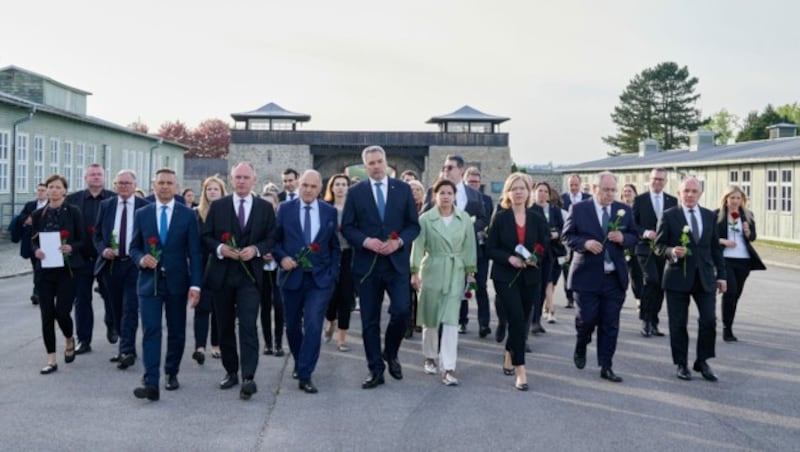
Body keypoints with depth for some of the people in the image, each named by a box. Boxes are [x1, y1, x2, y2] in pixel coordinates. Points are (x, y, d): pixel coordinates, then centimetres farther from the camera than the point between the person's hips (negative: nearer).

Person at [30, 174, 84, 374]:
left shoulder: (73, 212, -2)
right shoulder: (38, 214, 6)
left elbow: (82, 239, 0)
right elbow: (33, 240, 11)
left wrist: (71, 247, -20)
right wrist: (36, 251, -11)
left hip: (68, 269, -3)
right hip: (45, 270, 3)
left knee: (62, 312, -8)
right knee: (47, 315, 1)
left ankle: (69, 340, 26)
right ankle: (51, 360, 11)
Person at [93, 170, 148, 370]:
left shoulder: (144, 206, -2)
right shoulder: (105, 206, 8)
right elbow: (97, 234, 11)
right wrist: (103, 249, -7)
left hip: (134, 264, -4)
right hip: (111, 263, 4)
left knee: (130, 308, -10)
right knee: (117, 309, 12)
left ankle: (127, 351, -9)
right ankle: (125, 347, 24)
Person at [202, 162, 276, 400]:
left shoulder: (265, 208, 5)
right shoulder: (217, 206, 6)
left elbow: (272, 238, 4)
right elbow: (206, 236, 4)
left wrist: (255, 249, -14)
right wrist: (220, 248, -14)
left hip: (250, 274, -2)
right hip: (222, 274, 2)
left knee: (248, 325, -13)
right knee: (225, 326, 11)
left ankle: (248, 378, -16)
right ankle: (231, 371, 25)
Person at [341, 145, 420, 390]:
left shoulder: (403, 188, 5)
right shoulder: (355, 192, 4)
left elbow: (414, 225, 5)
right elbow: (347, 227, 2)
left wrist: (399, 242, -12)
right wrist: (366, 241, -15)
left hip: (397, 262, 0)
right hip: (367, 264, 0)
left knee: (401, 311, -10)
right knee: (370, 320, 5)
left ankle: (390, 354, 19)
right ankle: (376, 370, 17)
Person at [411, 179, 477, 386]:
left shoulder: (464, 219, 2)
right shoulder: (425, 218, -3)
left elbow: (470, 247, 5)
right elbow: (418, 246, -3)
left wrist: (470, 272, 3)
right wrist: (414, 272, -7)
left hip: (456, 273, 0)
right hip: (431, 271, 0)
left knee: (451, 320, -7)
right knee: (430, 317, 11)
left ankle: (448, 368, -7)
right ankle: (430, 357, 32)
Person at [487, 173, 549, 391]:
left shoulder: (537, 218, 4)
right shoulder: (500, 217, -3)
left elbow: (546, 247, 6)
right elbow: (490, 249, -3)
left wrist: (535, 258, -15)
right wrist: (509, 258, -19)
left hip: (530, 277, 3)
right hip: (505, 277, -3)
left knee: (522, 321, 13)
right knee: (517, 320, -12)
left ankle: (509, 354, 39)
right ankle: (520, 370, -7)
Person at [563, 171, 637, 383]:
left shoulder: (624, 210, 7)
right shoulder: (578, 209, -2)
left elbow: (633, 237, 11)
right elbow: (567, 236, -1)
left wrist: (623, 238, -12)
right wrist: (585, 243, -19)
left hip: (615, 277, 3)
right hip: (587, 276, -3)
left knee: (610, 325, 5)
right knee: (587, 319, 0)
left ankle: (606, 367, 15)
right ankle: (581, 348, 32)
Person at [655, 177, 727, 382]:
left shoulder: (710, 216, 10)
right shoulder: (669, 216, -1)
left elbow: (715, 247, 13)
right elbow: (659, 245, -1)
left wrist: (721, 274, 10)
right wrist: (672, 252, -22)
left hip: (705, 277, 3)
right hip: (678, 276, -3)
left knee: (709, 320, -3)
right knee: (678, 324, 3)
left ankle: (702, 362, 15)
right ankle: (681, 364, 18)